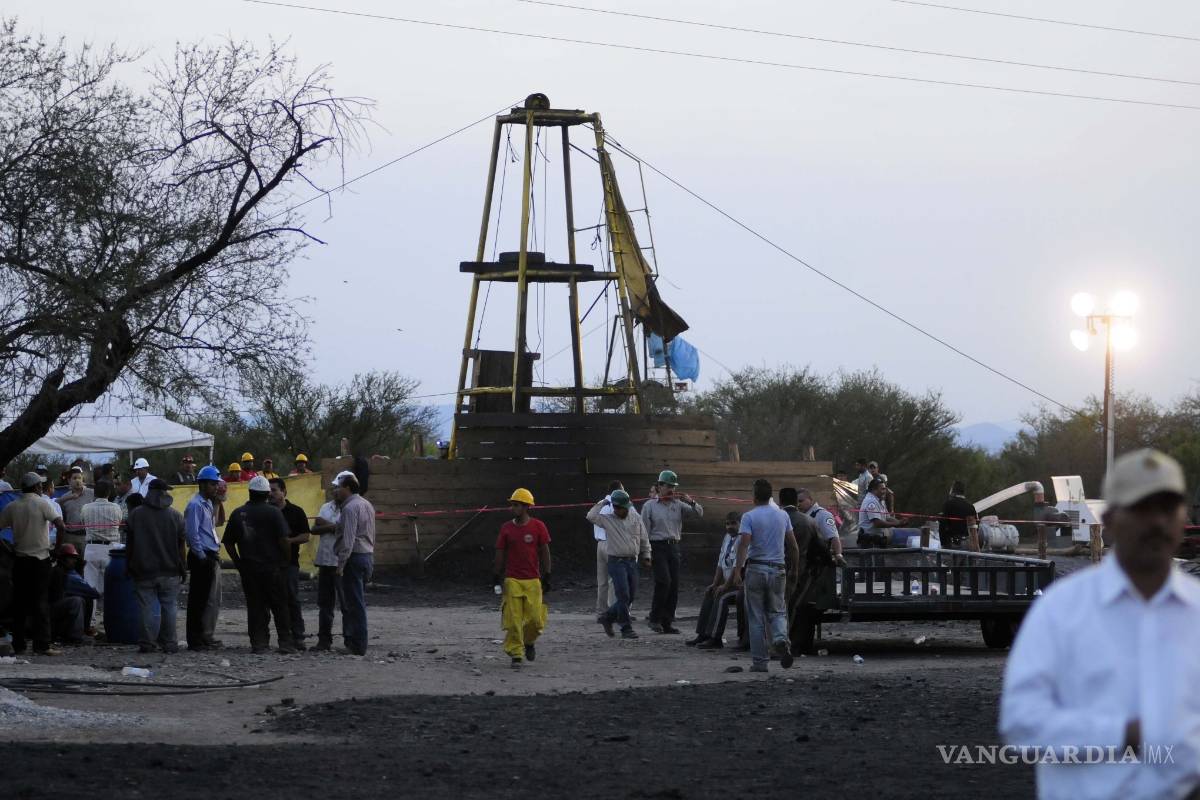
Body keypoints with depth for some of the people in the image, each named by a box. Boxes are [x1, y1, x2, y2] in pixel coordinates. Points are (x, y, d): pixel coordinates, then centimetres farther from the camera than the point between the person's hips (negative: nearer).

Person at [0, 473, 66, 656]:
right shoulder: (42, 504, -8)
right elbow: (59, 523, -16)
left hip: (19, 558, 4)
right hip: (40, 557, -4)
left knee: (19, 602, 9)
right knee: (40, 601, -3)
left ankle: (18, 645, 9)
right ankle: (41, 645, -8)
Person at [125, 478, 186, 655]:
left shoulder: (136, 514, -2)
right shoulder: (175, 516, 0)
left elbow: (129, 544, 2)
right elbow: (181, 545, 1)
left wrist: (131, 568, 9)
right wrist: (182, 569, 9)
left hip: (144, 571, -1)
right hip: (170, 572, 1)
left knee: (149, 607, 0)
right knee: (169, 607, 6)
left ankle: (148, 643, -2)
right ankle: (169, 643, 5)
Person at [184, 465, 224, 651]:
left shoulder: (208, 504, 16)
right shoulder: (195, 505, -13)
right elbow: (192, 533, -19)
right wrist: (202, 557, -18)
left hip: (212, 557, 10)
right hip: (202, 558, -10)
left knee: (213, 599, 14)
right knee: (200, 600, -7)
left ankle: (207, 636, 21)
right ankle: (196, 640, -4)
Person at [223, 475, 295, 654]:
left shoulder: (238, 513, 4)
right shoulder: (273, 512, -7)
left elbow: (228, 542, 7)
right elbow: (283, 540, -12)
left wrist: (238, 563, 14)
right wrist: (285, 560, 1)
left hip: (248, 567, 3)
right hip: (273, 567, -3)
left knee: (255, 606, 6)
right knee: (280, 606, 4)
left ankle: (259, 643, 2)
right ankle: (285, 642, 1)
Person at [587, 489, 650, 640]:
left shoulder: (636, 519, 8)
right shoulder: (608, 520, -2)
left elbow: (644, 540, 16)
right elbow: (591, 516, -16)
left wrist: (646, 557, 12)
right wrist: (602, 503, -8)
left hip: (632, 561, 5)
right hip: (616, 562, -5)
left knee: (630, 596, 8)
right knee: (623, 595, -11)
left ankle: (607, 617, 26)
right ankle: (626, 628, -6)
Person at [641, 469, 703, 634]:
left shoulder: (678, 505, 12)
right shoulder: (649, 506, 2)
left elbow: (699, 514, 9)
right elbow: (645, 530, -1)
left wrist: (691, 503, -11)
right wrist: (647, 552, -8)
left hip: (674, 546, 4)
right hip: (658, 546, -4)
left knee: (674, 585, 1)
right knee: (664, 581, -18)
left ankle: (668, 622, 7)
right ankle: (655, 619, -8)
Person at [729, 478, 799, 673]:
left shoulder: (749, 516, -7)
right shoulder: (783, 516, 6)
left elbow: (744, 545, -18)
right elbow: (793, 547, 9)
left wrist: (738, 571, -21)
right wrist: (793, 569, 20)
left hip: (756, 568, -3)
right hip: (778, 569, 3)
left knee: (756, 617, 5)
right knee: (777, 611, 13)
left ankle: (759, 662, 5)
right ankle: (781, 639, -19)